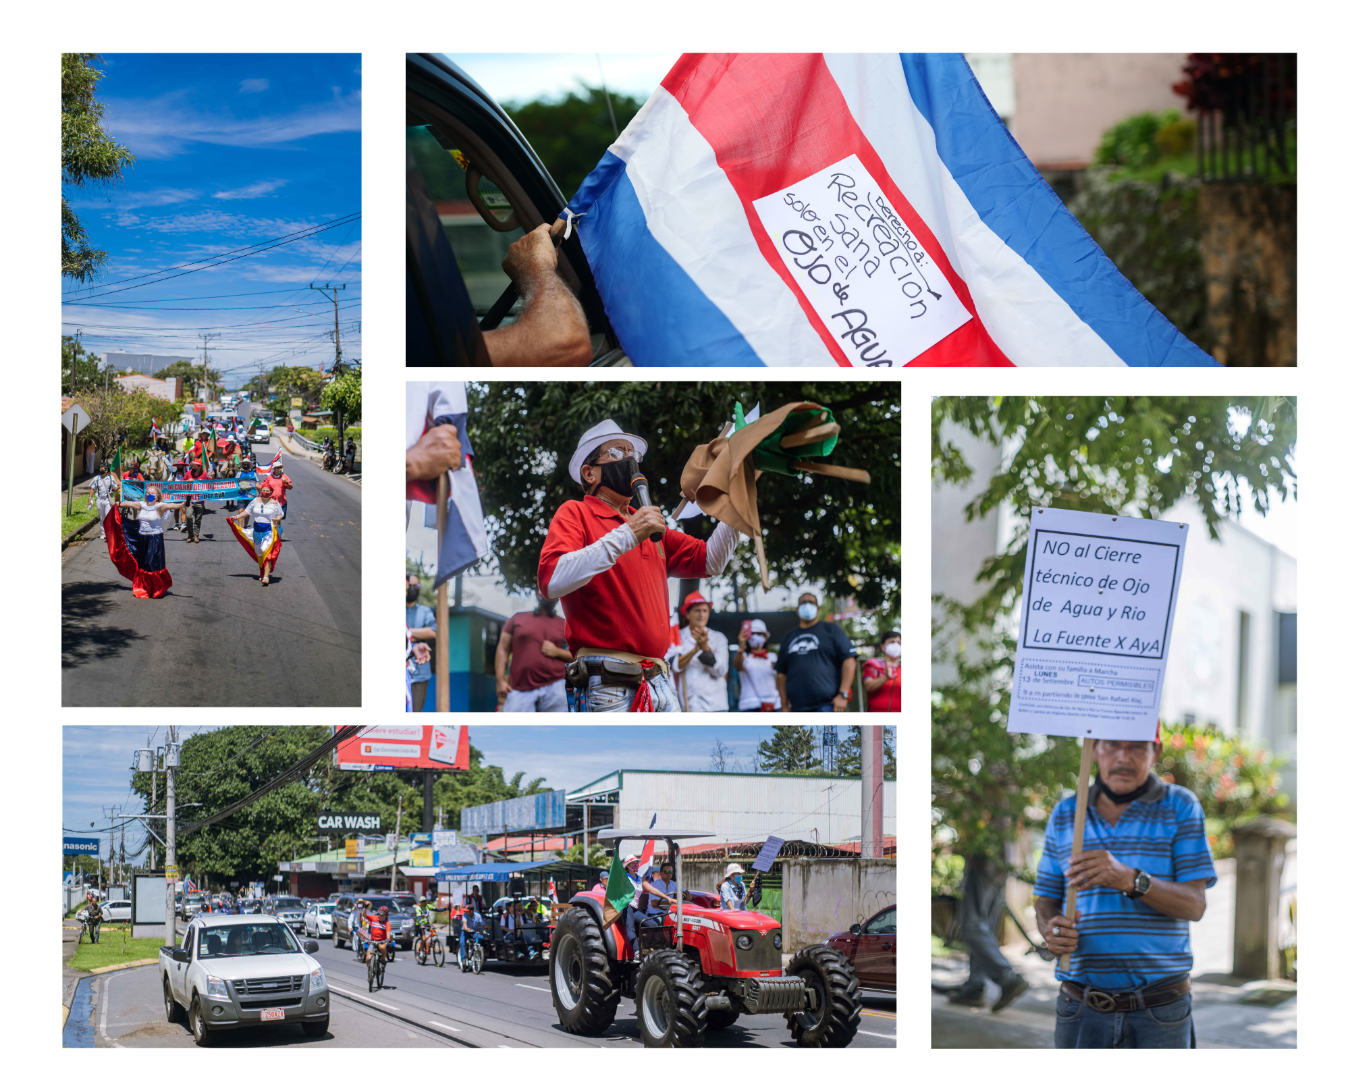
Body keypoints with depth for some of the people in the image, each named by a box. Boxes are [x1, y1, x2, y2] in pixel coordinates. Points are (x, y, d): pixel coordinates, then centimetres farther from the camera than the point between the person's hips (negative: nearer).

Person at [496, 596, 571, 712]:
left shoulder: (564, 625, 17)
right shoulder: (518, 618, 16)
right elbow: (503, 650, 11)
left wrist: (557, 652, -4)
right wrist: (500, 680, 0)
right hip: (520, 690, -1)